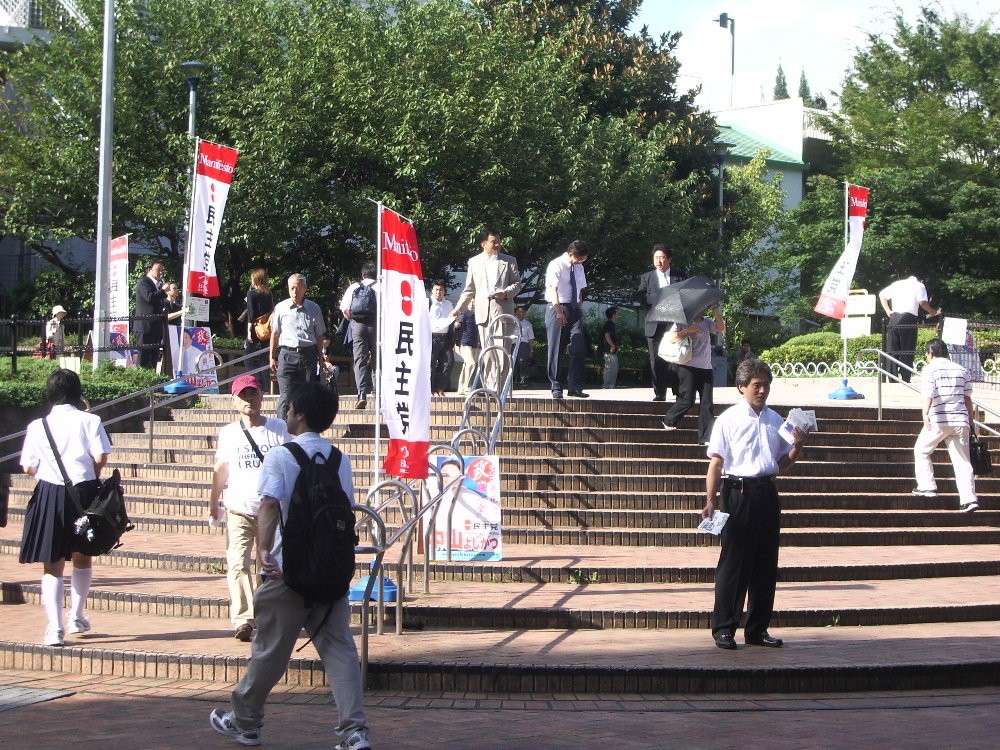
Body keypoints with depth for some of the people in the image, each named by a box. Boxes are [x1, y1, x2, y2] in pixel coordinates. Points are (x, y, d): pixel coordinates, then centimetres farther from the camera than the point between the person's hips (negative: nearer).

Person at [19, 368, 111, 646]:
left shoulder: (37, 426, 1)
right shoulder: (89, 421, -3)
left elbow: (28, 468, 1)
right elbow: (101, 458, -10)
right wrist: (91, 477, 10)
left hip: (49, 494, 0)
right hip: (84, 491, 0)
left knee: (52, 565, 2)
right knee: (83, 559, 20)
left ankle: (55, 627, -9)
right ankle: (77, 617, 29)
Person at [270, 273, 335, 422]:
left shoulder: (314, 309, 7)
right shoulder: (281, 308, 5)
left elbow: (319, 336, 14)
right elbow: (275, 334, 12)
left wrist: (321, 358, 12)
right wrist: (272, 357, 11)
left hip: (309, 354, 1)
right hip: (287, 355, -1)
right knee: (286, 395, -9)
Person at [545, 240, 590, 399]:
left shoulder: (579, 267, 11)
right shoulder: (556, 266, -10)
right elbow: (553, 290, -17)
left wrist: (579, 309, 6)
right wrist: (559, 312, -25)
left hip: (574, 309, 6)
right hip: (557, 309, -6)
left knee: (579, 350, -3)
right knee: (556, 350, -2)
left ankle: (575, 388, 1)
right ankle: (556, 388, 5)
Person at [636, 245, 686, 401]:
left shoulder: (679, 277, 11)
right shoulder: (647, 277, 12)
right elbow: (640, 297, -2)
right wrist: (659, 297, -15)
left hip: (674, 324, -1)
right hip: (655, 325, 1)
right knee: (657, 360, 0)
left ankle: (679, 391, 2)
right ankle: (659, 392, 5)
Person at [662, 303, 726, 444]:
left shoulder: (707, 322, 16)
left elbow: (721, 328, 0)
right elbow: (670, 338, -9)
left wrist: (716, 309, -1)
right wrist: (687, 330, -17)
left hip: (706, 368, 5)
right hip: (689, 367, -5)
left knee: (707, 403, -1)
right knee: (687, 400, -5)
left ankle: (706, 437, -1)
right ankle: (669, 421, 20)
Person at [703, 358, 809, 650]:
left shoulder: (776, 421, 13)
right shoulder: (728, 420, -2)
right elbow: (716, 463, -4)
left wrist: (797, 447, 0)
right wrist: (710, 500, -11)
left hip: (766, 492, 5)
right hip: (737, 493, -5)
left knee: (766, 563, 8)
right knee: (733, 562, -1)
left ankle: (758, 629, 17)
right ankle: (724, 628, 7)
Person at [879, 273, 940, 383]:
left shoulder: (897, 284, 22)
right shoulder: (919, 286, 7)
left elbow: (881, 294, 20)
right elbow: (922, 302, -7)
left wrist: (887, 310, 15)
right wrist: (933, 312, 7)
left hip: (894, 319, 4)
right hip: (908, 319, -4)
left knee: (892, 350, 7)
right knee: (908, 351, 0)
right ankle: (905, 379, -5)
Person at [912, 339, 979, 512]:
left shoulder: (930, 369, 0)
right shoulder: (961, 370, 15)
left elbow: (928, 394, -18)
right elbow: (968, 398, 16)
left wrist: (925, 413, -32)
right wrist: (970, 422, 23)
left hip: (938, 421, -4)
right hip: (961, 420, 4)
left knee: (922, 451, 18)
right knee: (962, 461, 3)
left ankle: (927, 486, 14)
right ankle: (969, 498, -7)